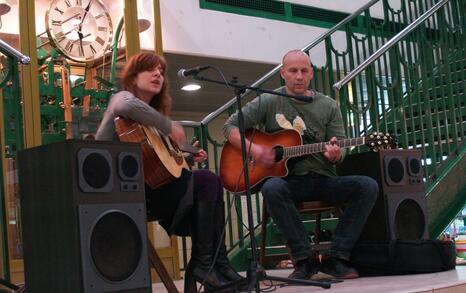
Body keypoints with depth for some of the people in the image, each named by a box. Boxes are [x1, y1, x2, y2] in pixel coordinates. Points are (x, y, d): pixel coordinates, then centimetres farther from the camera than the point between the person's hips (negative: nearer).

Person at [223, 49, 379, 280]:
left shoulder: (328, 106, 11)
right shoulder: (268, 102, 5)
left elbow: (340, 153, 7)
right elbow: (230, 127, 2)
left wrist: (334, 155, -18)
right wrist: (252, 148, -15)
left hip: (323, 179, 3)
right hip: (288, 179, -2)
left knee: (368, 186, -22)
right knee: (272, 189, -37)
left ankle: (336, 258, -17)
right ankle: (304, 259, -23)